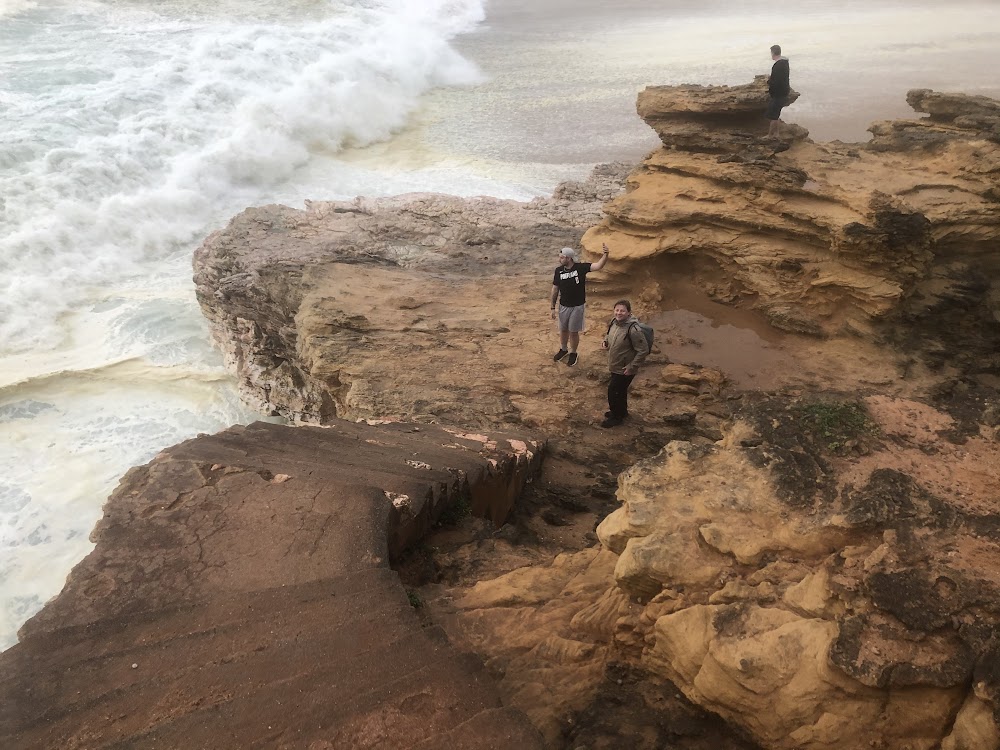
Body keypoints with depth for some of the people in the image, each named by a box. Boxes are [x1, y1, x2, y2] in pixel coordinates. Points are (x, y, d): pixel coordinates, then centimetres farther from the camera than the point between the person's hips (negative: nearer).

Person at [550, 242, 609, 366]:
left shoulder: (581, 267, -16)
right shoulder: (558, 270, -7)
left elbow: (598, 266, -28)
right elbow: (555, 289, 1)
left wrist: (605, 255, -46)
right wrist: (553, 307, 3)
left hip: (577, 306, -3)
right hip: (563, 306, 3)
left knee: (574, 332, 9)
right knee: (563, 330, 19)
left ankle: (573, 353, 30)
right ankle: (563, 349, 43)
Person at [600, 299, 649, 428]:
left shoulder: (633, 330, -30)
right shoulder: (614, 322, -5)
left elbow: (643, 350, -25)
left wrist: (632, 367, -22)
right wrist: (606, 341, -4)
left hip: (624, 369, -7)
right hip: (615, 366, 7)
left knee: (613, 391, 4)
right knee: (620, 390, 25)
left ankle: (616, 417, 25)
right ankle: (621, 411, 46)